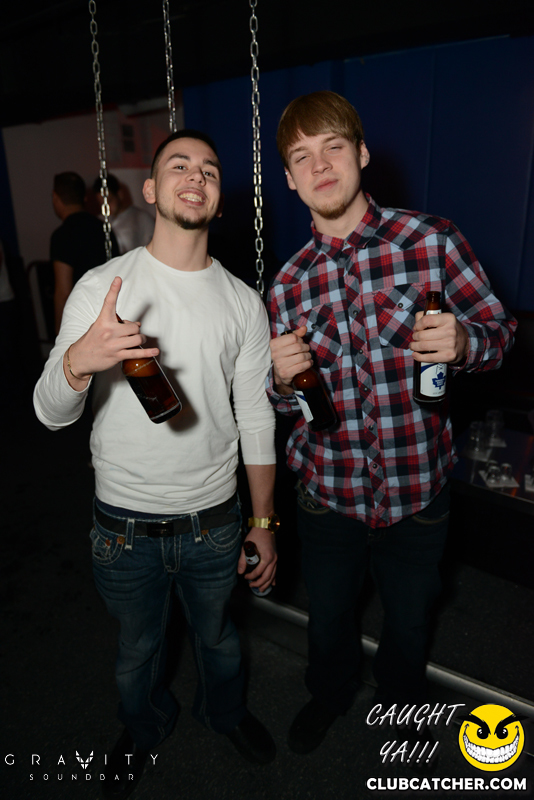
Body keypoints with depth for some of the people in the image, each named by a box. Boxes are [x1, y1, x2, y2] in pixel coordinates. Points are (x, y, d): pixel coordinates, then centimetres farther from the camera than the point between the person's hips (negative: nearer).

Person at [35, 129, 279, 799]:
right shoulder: (101, 289, -11)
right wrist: (78, 360, -37)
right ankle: (144, 728, 56)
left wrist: (264, 523, 3)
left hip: (214, 520, 2)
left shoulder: (243, 303, -4)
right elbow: (50, 414, -14)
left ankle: (224, 710, 58)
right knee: (138, 647, 24)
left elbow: (256, 420, 1)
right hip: (125, 523, -1)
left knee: (217, 634, 25)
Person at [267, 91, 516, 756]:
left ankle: (399, 704, 56)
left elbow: (499, 329, -3)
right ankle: (329, 693, 57)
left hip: (417, 487, -1)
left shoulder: (432, 239, -9)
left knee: (408, 619, 22)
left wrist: (464, 341, -25)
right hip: (327, 492, 2)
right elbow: (285, 401, 6)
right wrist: (282, 378, -17)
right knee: (328, 614, 24)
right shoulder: (288, 284, 0)